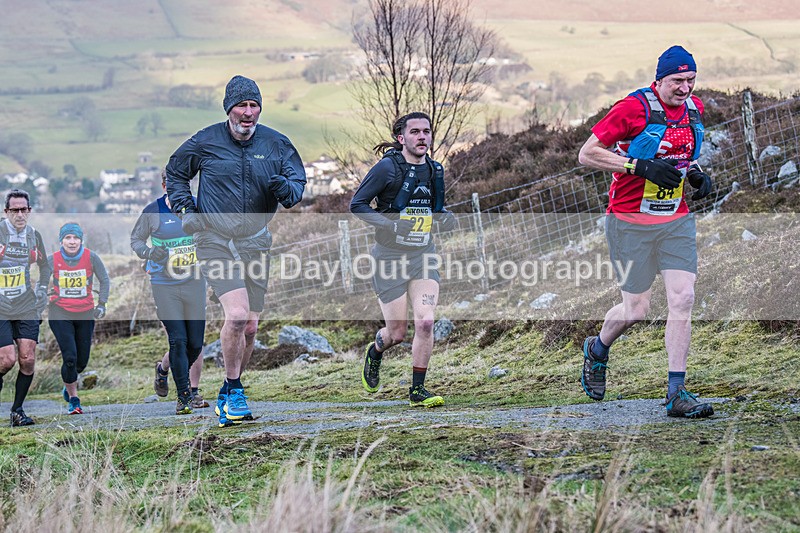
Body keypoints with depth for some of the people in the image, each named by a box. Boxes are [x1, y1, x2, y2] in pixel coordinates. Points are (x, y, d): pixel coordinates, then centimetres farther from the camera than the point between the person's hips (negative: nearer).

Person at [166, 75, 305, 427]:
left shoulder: (276, 144, 2)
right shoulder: (206, 142, -2)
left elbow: (299, 180, 9)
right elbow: (175, 173, 14)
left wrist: (286, 189, -15)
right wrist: (185, 208, 1)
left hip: (255, 242, 3)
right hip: (215, 240, -3)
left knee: (250, 326, 6)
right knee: (237, 315, -20)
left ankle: (227, 396, 25)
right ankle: (235, 392, -4)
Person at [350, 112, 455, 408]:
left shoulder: (435, 170, 7)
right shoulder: (388, 167, -11)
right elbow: (356, 205, -9)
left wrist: (445, 217, 1)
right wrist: (392, 225, -21)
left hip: (423, 255, 4)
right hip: (390, 257, -4)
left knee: (425, 322, -12)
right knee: (397, 332, 0)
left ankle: (417, 391, 0)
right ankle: (374, 353, 37)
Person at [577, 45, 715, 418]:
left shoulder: (694, 108, 5)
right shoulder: (634, 108, -15)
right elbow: (586, 154, -15)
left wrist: (695, 173, 3)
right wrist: (640, 166, -23)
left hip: (676, 221, 5)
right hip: (631, 222, -5)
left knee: (683, 299, -8)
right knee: (636, 310, 1)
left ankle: (676, 393, -3)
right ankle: (597, 350, 34)